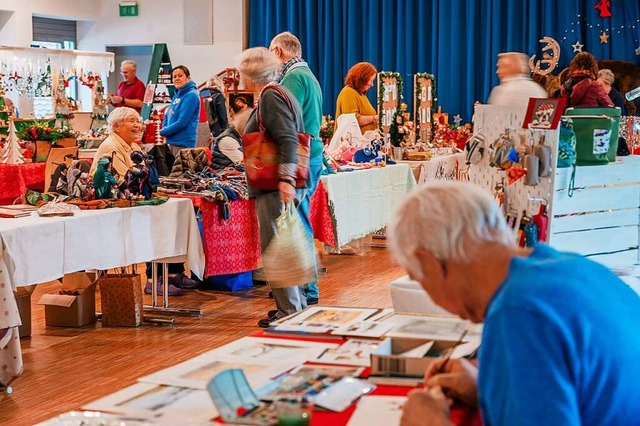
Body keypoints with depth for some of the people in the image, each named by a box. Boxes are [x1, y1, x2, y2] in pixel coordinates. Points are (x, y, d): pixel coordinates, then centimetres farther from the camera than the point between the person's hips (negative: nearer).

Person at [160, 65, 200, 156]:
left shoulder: (191, 95, -12)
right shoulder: (177, 95, 14)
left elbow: (182, 122, -18)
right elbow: (167, 115, 19)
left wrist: (163, 132, -8)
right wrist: (165, 129, -1)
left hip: (183, 142, -9)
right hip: (172, 140, 9)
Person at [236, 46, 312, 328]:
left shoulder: (270, 97, -12)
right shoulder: (275, 94, 20)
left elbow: (288, 140, -23)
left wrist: (286, 179, -29)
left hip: (275, 188, -11)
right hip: (277, 185, 11)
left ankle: (289, 311, -3)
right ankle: (297, 305, 24)